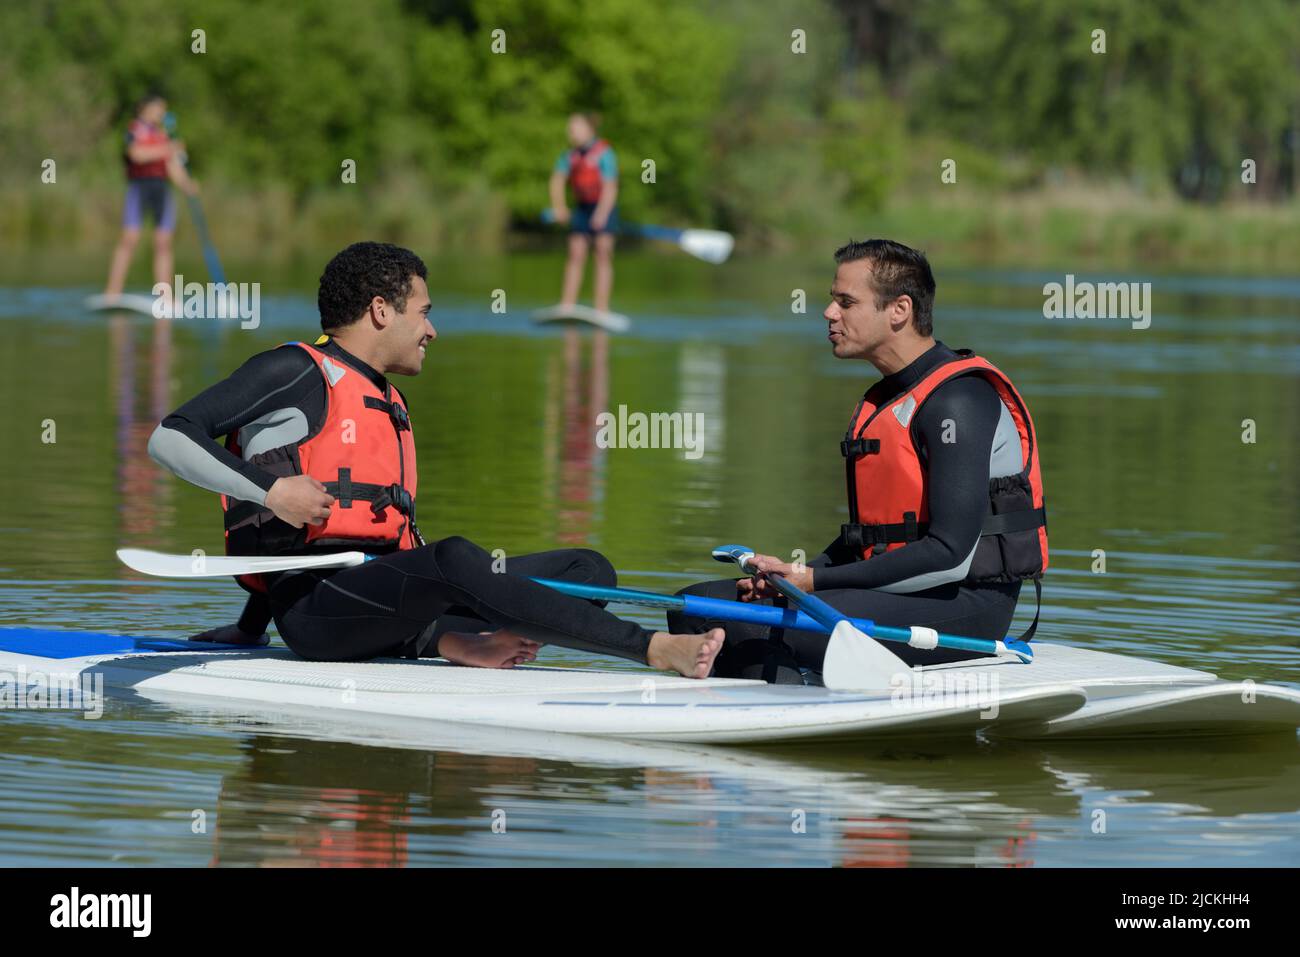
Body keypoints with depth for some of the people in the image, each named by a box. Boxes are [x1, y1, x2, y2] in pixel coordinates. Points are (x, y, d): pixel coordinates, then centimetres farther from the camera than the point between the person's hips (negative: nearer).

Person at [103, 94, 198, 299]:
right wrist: (167, 150, -17)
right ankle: (113, 291, -13)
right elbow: (137, 154, -14)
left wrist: (188, 184, -4)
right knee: (129, 239, -12)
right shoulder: (135, 128, 4)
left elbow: (174, 170, 13)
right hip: (139, 185, -5)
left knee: (163, 243, 0)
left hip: (162, 189, 5)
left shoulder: (165, 135, 20)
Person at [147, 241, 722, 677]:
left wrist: (445, 641, 10)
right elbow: (171, 438, -4)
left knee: (588, 569, -4)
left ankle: (463, 643, -35)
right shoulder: (298, 372, 5)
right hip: (313, 601, -8)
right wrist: (271, 489, -16)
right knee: (453, 559, -36)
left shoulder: (389, 405, 29)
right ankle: (653, 649, -42)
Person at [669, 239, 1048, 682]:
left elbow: (951, 555, -20)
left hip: (964, 607, -10)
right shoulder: (883, 401, 17)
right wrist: (798, 575, 0)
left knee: (755, 629, -27)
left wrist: (816, 580, -16)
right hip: (892, 592, 10)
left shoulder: (959, 400, -14)